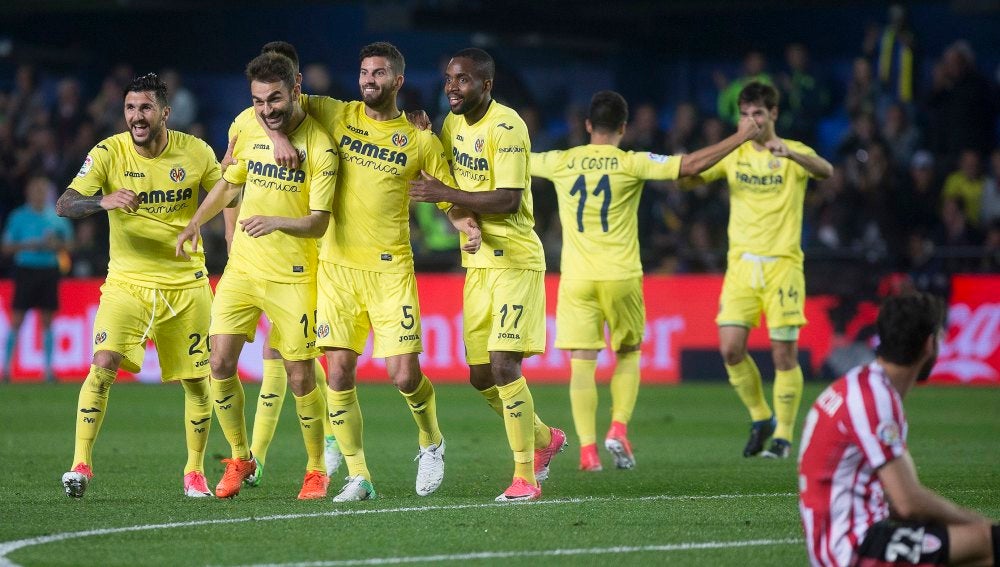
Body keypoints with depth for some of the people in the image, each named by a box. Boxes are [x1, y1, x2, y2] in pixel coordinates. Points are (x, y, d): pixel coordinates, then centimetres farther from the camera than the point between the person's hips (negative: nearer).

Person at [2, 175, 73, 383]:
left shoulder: (57, 217, 8)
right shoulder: (19, 217, 1)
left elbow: (68, 245, 13)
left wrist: (56, 245, -8)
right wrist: (28, 245, -14)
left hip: (49, 270, 2)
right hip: (25, 270, -2)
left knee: (47, 321, 2)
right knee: (17, 320, -5)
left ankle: (48, 368, 5)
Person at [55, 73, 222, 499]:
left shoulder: (196, 152, -4)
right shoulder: (108, 153, -9)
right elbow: (65, 204, -18)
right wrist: (104, 200, -37)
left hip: (186, 284, 1)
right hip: (127, 283, -1)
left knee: (197, 381, 4)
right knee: (102, 366, -19)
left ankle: (194, 472, 21)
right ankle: (81, 465, -15)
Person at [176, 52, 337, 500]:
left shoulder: (320, 147, -13)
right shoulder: (250, 134, 4)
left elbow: (318, 223, -16)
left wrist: (278, 222, -33)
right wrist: (196, 223, 18)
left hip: (292, 277, -5)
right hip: (242, 268, 5)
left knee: (300, 376, -3)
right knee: (220, 364, -2)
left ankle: (317, 470, 16)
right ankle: (239, 459, 16)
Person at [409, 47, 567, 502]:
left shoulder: (506, 126, -16)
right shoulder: (454, 122, 9)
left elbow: (508, 199, -22)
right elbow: (449, 178, 23)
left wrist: (446, 194, -23)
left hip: (515, 262, -8)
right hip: (477, 263, 8)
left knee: (504, 366, -15)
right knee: (480, 375, 9)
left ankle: (525, 477, -7)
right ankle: (543, 439, 33)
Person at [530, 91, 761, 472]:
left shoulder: (561, 163, 2)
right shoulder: (632, 164, -5)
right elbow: (691, 165, -9)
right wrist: (740, 138, -1)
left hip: (576, 279, 1)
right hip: (621, 276, -1)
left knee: (582, 362, 0)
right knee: (629, 353, 17)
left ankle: (587, 448, -8)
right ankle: (619, 428, 1)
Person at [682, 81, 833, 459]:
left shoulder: (794, 154, -1)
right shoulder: (734, 154, 10)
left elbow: (825, 170, -22)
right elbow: (689, 178, 6)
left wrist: (789, 154, -41)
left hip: (782, 264, -3)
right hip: (741, 263, 3)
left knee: (784, 353, -3)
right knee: (731, 349, -5)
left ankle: (783, 436, 7)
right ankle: (760, 419, 15)